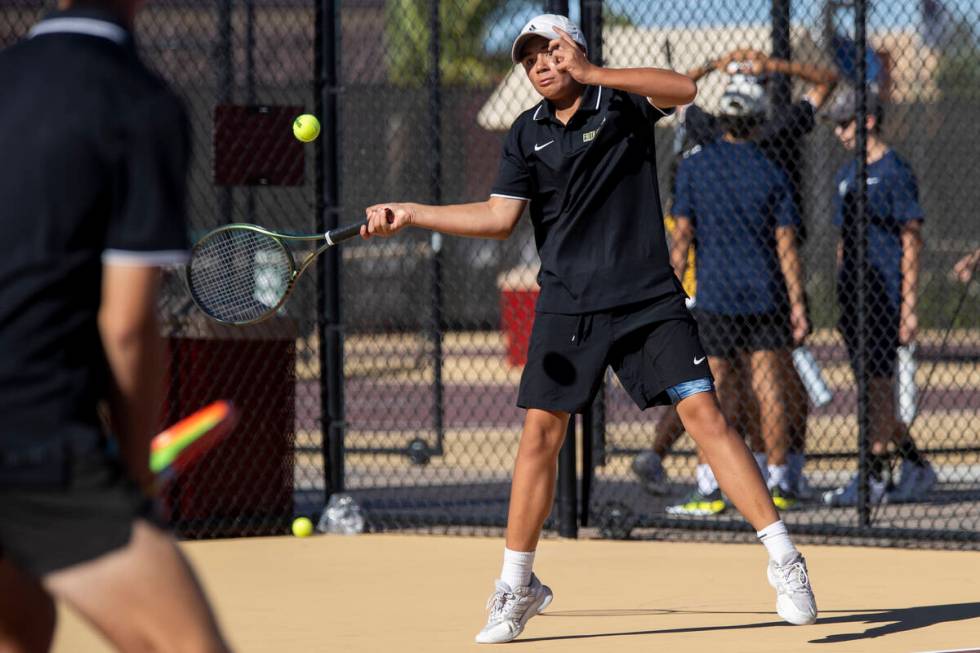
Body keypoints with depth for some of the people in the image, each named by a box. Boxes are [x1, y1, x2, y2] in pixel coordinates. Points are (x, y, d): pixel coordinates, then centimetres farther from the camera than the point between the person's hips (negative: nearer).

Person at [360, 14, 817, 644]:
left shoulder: (623, 102, -1)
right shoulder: (527, 135, 8)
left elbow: (684, 89, -20)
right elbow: (499, 216, 3)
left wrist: (592, 74, -25)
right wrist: (409, 213, -4)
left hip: (649, 299, -3)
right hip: (568, 304, 3)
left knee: (702, 409, -11)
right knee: (541, 431, -1)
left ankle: (785, 562, -8)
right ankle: (516, 587, 12)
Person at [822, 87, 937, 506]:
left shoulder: (894, 172, -7)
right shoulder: (846, 177, 17)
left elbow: (912, 241, -11)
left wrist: (909, 306, -16)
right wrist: (841, 304, 17)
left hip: (885, 294, -8)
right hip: (853, 295, 8)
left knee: (878, 384, -8)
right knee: (871, 388, 9)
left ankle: (873, 479, -7)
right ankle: (916, 467, 19)